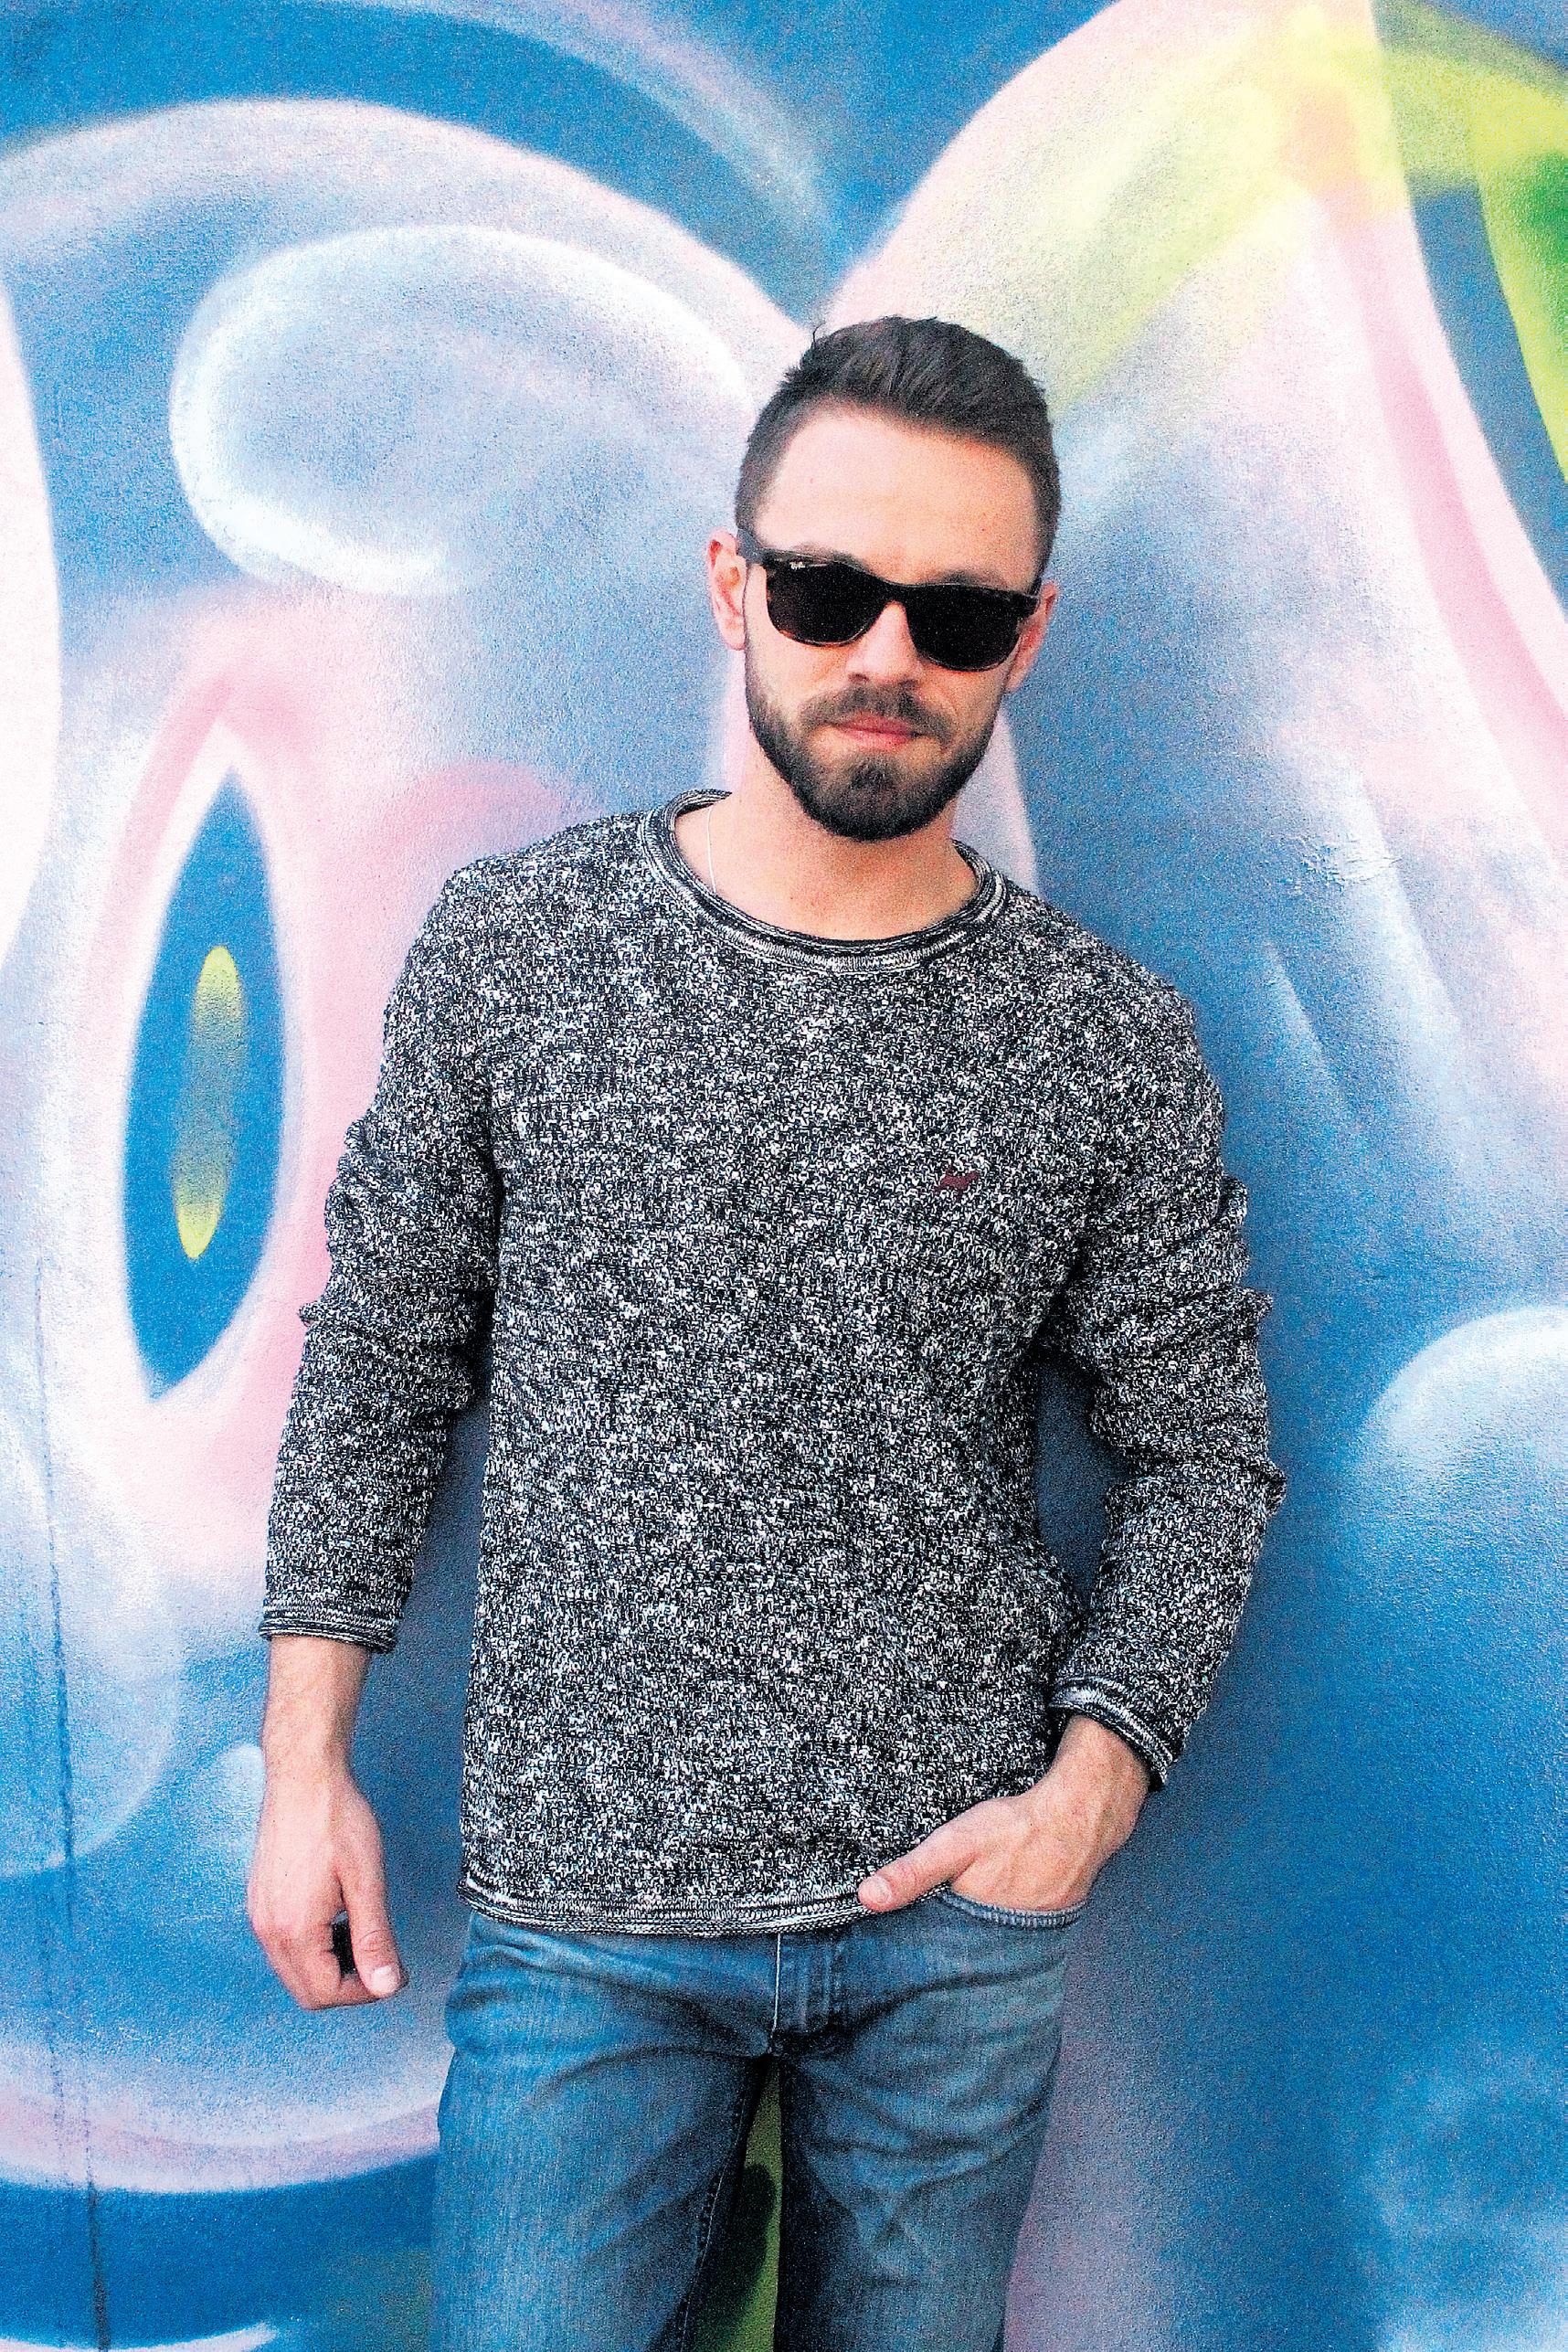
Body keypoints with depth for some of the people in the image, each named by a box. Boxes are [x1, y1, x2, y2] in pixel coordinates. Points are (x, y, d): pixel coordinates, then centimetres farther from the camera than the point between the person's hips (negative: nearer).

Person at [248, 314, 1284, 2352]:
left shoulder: (1114, 1047, -3)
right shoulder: (510, 951, -4)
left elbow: (1203, 1451, 5)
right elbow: (379, 1359, 3)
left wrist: (1097, 1770, -7)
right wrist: (307, 1758, 2)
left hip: (959, 1903, 1)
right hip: (582, 1908, -1)